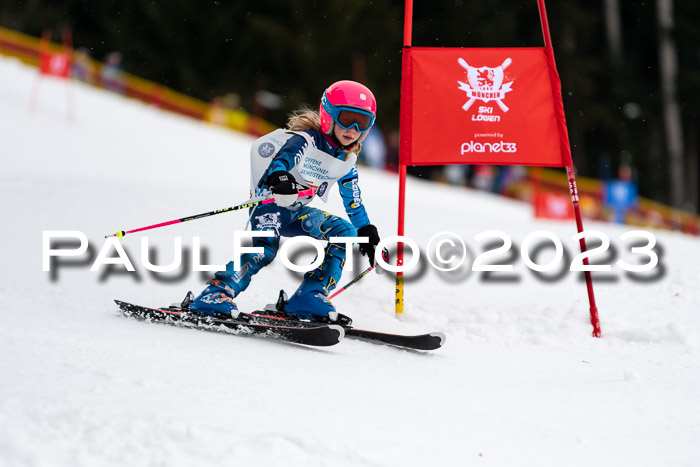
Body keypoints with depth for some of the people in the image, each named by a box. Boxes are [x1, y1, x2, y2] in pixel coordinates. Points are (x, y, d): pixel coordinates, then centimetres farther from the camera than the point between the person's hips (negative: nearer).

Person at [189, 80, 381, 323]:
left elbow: (353, 201, 21)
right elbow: (288, 152, -42)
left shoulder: (346, 160, 6)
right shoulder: (308, 139, -19)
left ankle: (310, 297, -13)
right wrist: (278, 175, -64)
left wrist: (366, 231, 21)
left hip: (297, 212, 8)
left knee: (345, 232, -8)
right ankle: (214, 294, -36)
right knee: (265, 248, -32)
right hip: (271, 200, -8)